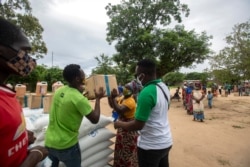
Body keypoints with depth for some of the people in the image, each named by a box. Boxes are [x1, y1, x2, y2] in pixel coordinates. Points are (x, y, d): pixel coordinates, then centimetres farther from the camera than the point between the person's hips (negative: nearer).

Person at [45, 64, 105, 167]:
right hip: (66, 145, -6)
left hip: (49, 141, 6)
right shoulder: (79, 99, -25)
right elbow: (95, 119, -17)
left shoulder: (59, 91, -6)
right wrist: (98, 98, -8)